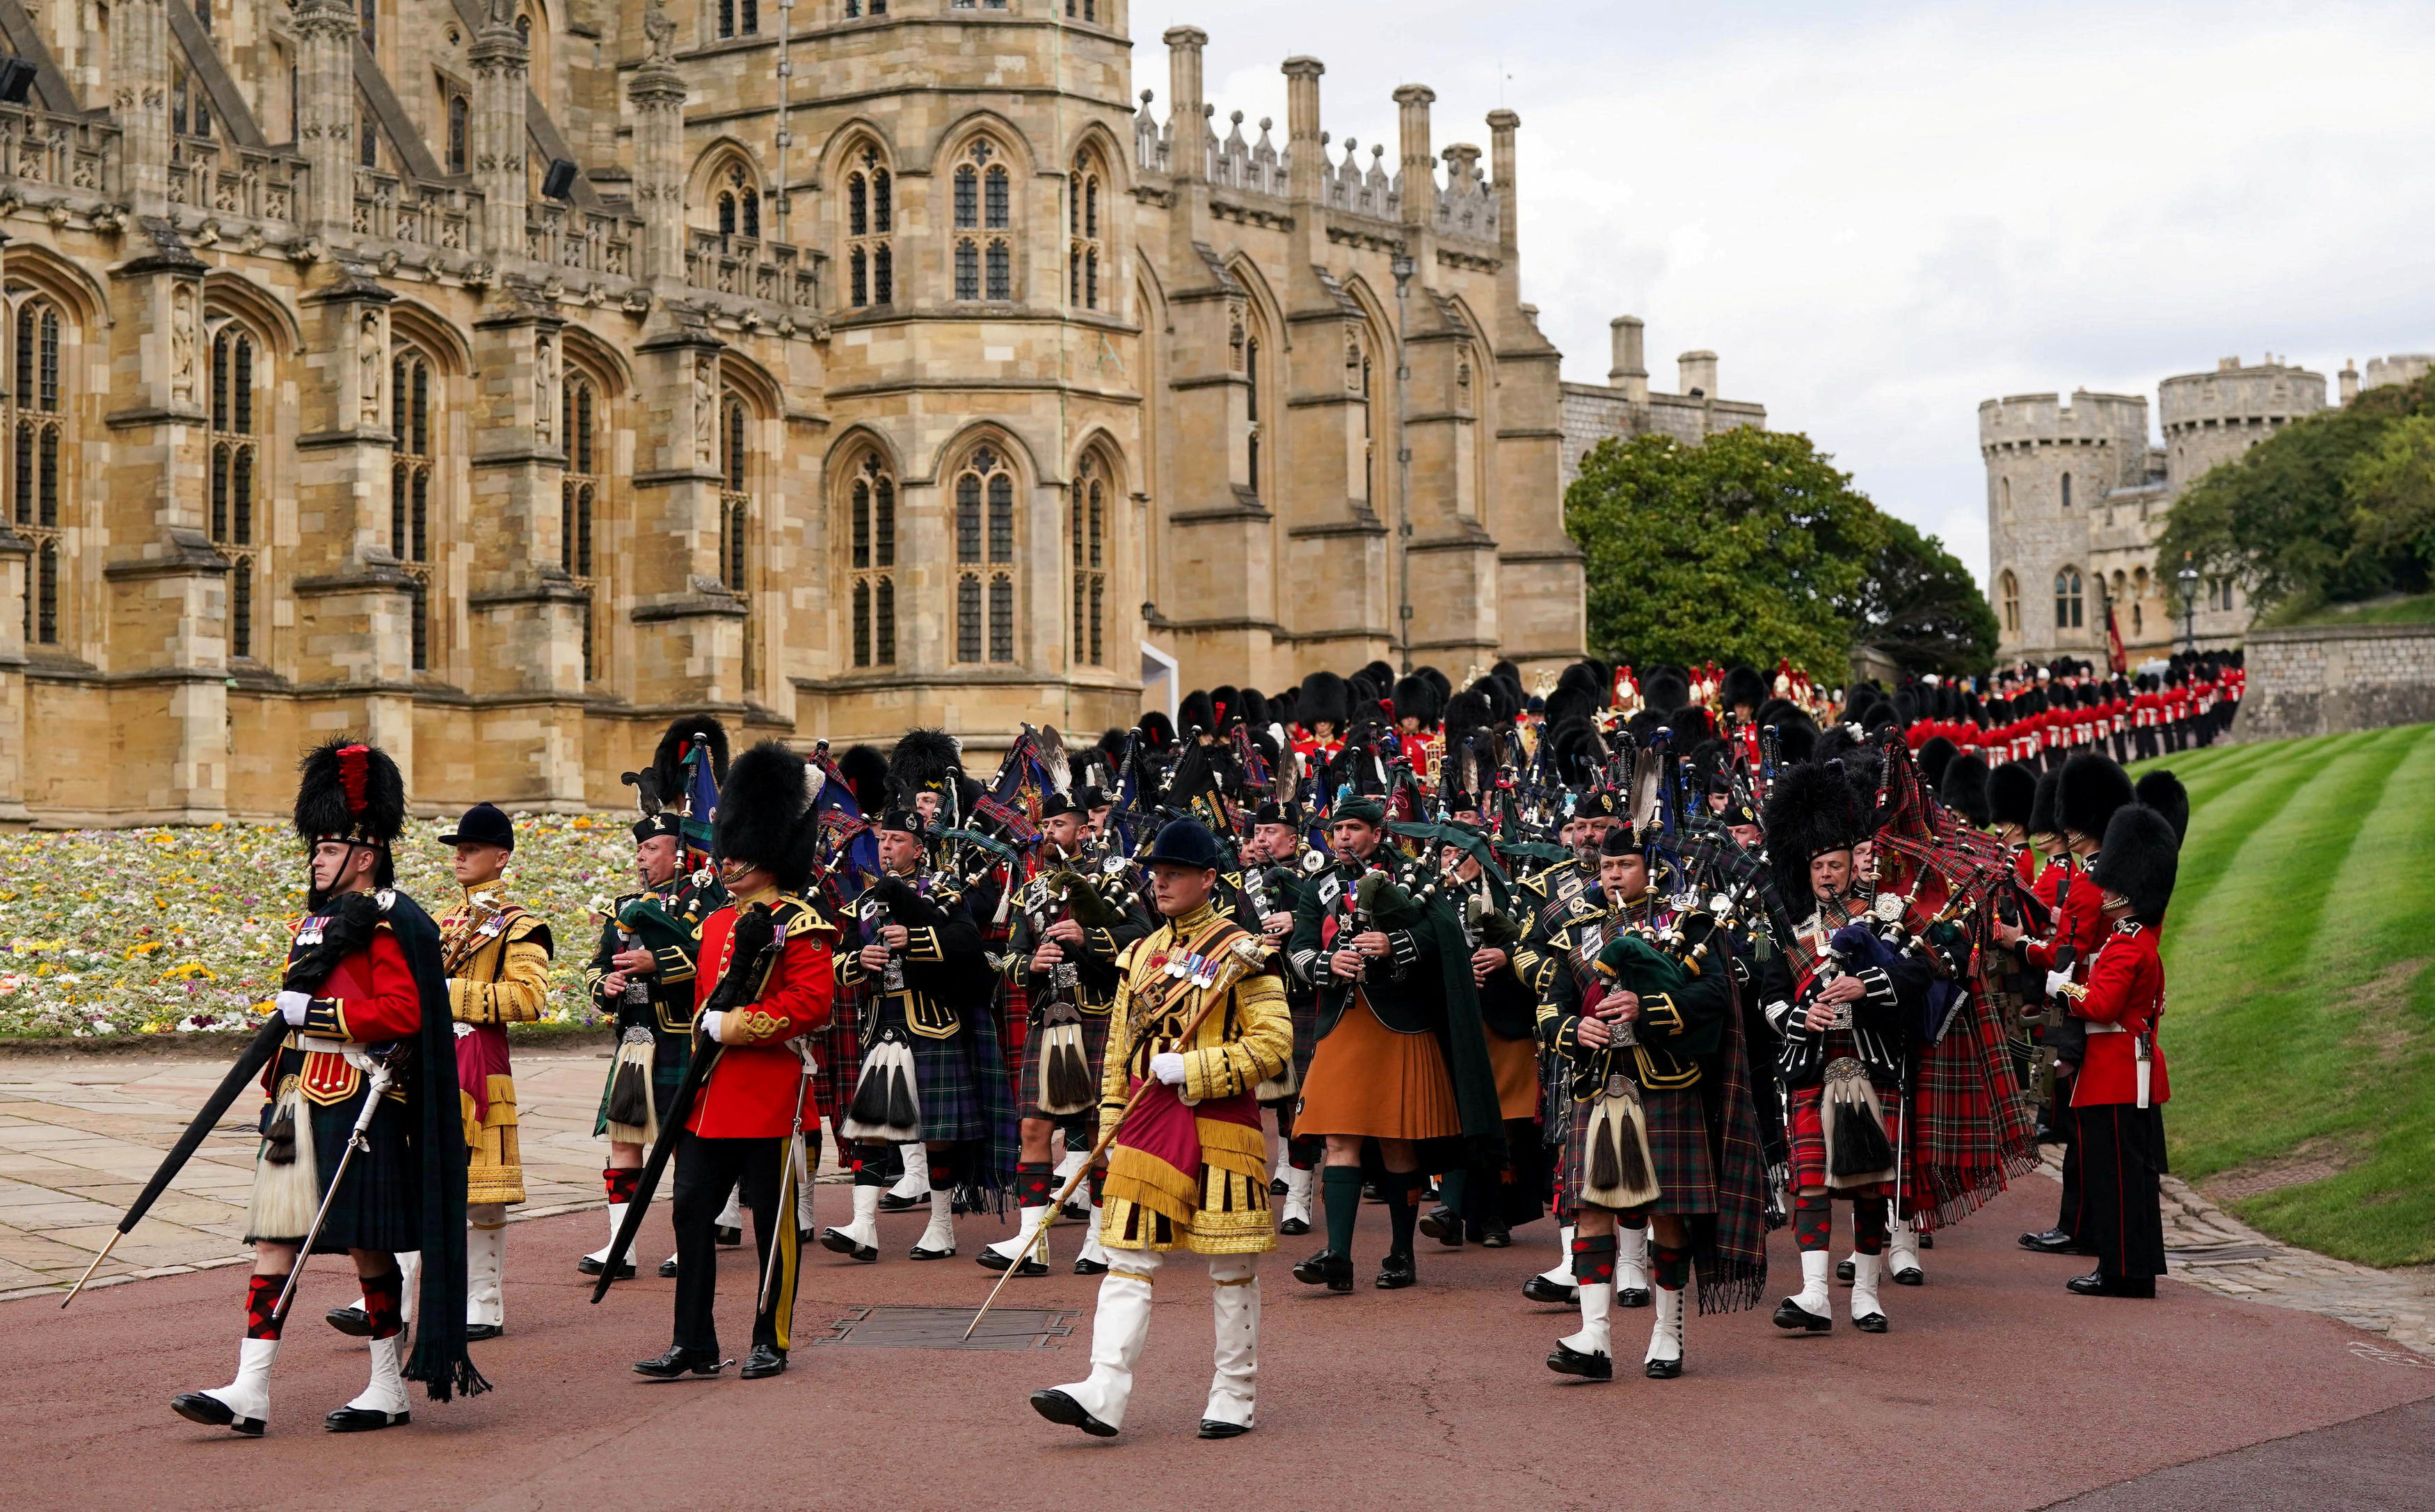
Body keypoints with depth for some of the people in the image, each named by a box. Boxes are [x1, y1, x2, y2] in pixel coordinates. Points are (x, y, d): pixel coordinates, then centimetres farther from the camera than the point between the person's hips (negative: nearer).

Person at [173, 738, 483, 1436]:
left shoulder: (388, 923, -9)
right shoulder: (318, 919, 17)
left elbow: (402, 1013, -19)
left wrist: (315, 1012, -19)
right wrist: (275, 1098, 18)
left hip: (356, 1108, -8)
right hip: (301, 1106, 8)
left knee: (368, 1244, 1)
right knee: (273, 1239, 2)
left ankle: (389, 1391, 13)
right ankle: (249, 1393, 2)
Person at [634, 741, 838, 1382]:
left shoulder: (800, 925, -8)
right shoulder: (717, 922, 15)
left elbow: (811, 1003, -19)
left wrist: (732, 1025, -20)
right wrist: (705, 1029, 6)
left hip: (770, 1091, -7)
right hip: (711, 1094, 7)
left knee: (774, 1224, 3)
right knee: (691, 1211, 3)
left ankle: (770, 1343, 13)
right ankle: (695, 1345, 8)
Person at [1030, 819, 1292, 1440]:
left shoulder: (1242, 955, -4)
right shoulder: (1140, 956, 13)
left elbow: (1273, 1044, -10)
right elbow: (1118, 1051, 17)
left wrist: (1190, 1068, -17)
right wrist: (1112, 1128, 12)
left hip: (1220, 1121, -5)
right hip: (1148, 1121, 5)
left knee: (1230, 1267, 4)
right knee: (1129, 1258, -4)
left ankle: (1233, 1398, 14)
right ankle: (1104, 1395, -10)